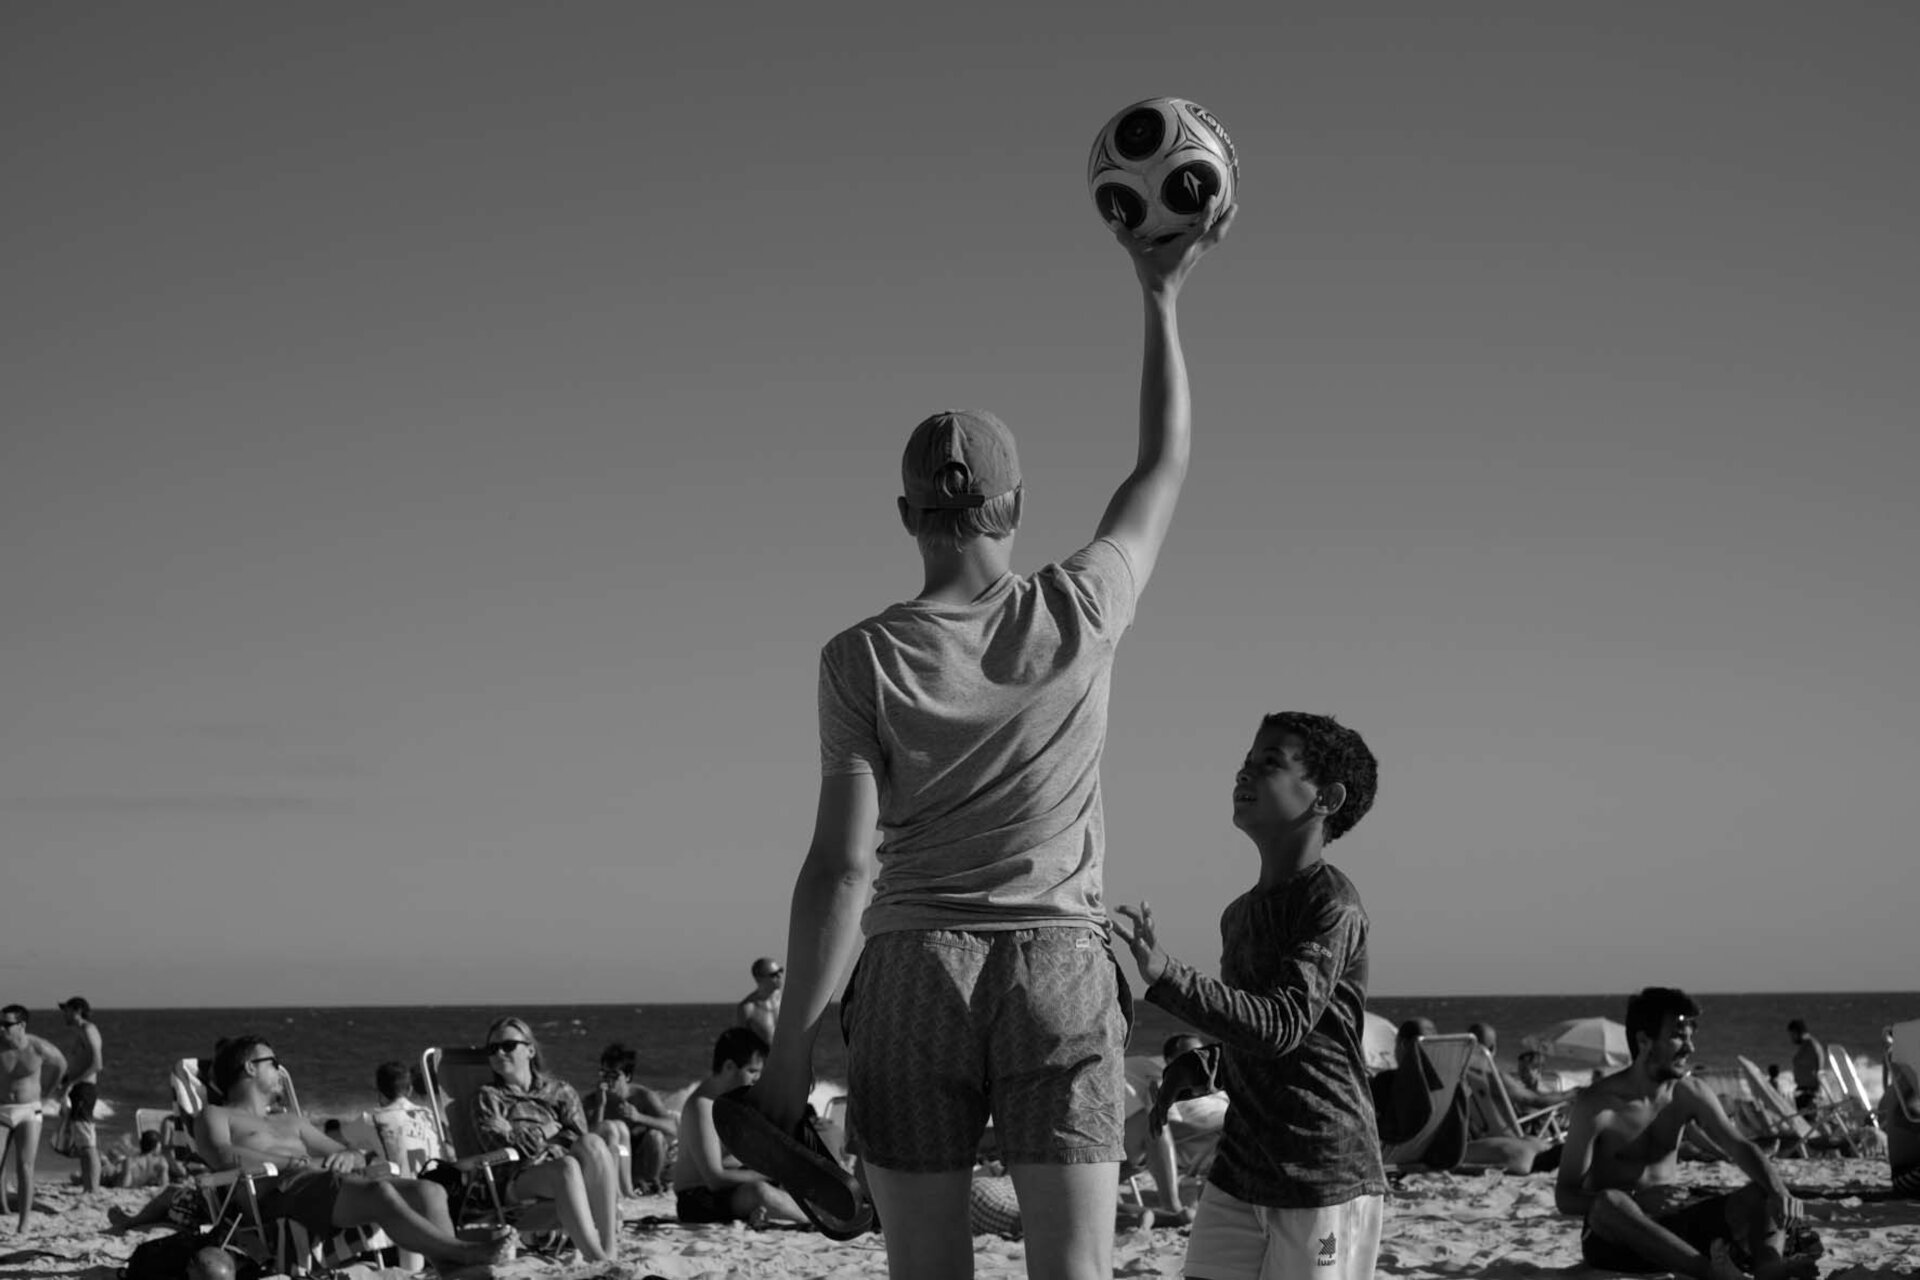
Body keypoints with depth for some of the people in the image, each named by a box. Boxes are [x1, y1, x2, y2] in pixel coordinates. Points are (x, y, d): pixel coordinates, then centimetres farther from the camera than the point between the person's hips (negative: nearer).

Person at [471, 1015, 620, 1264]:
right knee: (566, 1167, -37)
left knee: (592, 1143, -33)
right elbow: (502, 1142, 3)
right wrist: (548, 1132, 6)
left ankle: (610, 1250, -43)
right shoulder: (488, 1097, 20)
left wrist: (531, 1138, -5)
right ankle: (597, 1258, -53)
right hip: (522, 1181, -2)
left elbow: (582, 1139, 8)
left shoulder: (561, 1091, 25)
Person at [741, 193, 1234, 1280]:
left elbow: (839, 867, -8)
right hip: (1064, 967, 1)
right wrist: (1163, 297, 25)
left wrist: (790, 1053, -3)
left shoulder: (864, 659, -5)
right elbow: (1166, 467, 17)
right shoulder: (1080, 615, -1)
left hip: (914, 968, 0)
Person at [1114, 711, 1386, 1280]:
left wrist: (1165, 975, -33)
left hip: (1326, 1184, -7)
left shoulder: (1332, 902, -12)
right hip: (1237, 1177, 7)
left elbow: (1282, 1025, -26)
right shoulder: (1239, 913, 13)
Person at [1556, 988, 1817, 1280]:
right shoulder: (1596, 1103, -13)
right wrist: (1637, 1200, -31)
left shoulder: (1689, 1094, 4)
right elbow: (1565, 1196, -15)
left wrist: (1778, 1189, -27)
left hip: (1674, 1224, 5)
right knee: (1609, 1202, -39)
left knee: (1762, 1194, -12)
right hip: (1616, 1233, -5)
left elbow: (1739, 1147, -5)